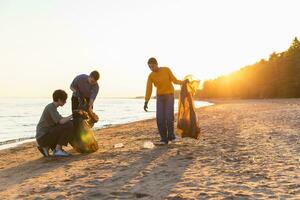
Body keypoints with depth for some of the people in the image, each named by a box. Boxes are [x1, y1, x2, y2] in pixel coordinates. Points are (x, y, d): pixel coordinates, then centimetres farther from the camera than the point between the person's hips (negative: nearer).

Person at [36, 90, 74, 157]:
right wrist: (71, 116, -9)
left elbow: (59, 121, 18)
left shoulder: (52, 107, 16)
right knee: (69, 125, -15)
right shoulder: (51, 107, -13)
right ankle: (57, 149, -11)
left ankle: (46, 146, 11)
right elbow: (61, 121, -25)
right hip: (43, 137, -9)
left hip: (42, 137, 9)